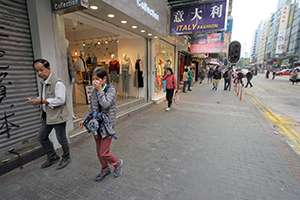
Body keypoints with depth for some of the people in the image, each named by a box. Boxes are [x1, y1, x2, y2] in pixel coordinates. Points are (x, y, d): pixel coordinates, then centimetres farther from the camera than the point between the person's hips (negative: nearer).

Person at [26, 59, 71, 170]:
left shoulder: (57, 82, -19)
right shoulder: (43, 82, 12)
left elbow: (60, 100, -25)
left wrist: (41, 101, -22)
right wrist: (37, 100, 3)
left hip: (58, 116, -9)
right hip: (48, 115, 10)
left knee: (61, 139, 5)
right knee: (41, 137, 16)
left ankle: (66, 158, 28)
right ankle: (52, 157, 34)